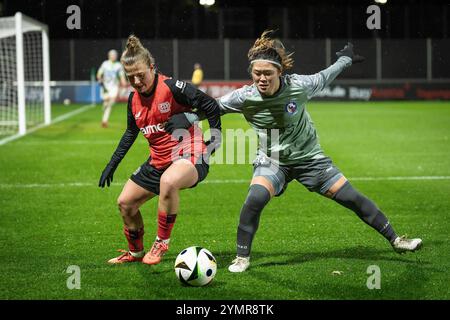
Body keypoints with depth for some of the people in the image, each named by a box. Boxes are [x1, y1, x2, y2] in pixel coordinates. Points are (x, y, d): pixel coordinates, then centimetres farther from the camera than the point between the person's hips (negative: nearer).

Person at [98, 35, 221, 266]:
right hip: (159, 161, 8)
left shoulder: (172, 88, -17)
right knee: (125, 203, 10)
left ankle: (162, 242, -22)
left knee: (168, 182, -41)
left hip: (190, 156, -8)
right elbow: (131, 133, 23)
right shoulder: (134, 100, 6)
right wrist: (112, 165, 23)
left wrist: (215, 137, -11)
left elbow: (211, 106, -12)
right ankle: (135, 252, 34)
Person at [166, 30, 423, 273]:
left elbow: (322, 79, 0)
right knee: (255, 199, -29)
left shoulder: (298, 86, -21)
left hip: (309, 157, 1)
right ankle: (242, 257, -10)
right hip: (272, 160, 0)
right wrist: (187, 118, -17)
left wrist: (345, 61, 14)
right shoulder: (245, 97, -21)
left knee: (352, 198, 0)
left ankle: (396, 241, 18)